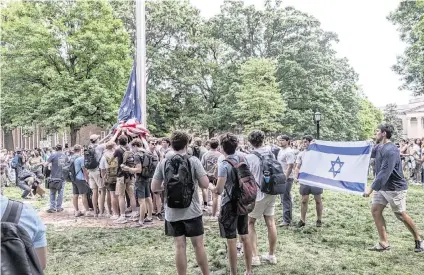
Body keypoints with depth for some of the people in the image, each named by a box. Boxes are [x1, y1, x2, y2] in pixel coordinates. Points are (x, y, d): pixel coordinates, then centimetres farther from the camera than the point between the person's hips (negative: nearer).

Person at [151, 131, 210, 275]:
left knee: (179, 246, 9)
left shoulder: (163, 163, -3)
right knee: (198, 244, 11)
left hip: (172, 213, 2)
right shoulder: (193, 161, -10)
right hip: (192, 210, -1)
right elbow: (205, 184, -10)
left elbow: (154, 188, 0)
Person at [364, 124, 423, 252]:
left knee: (401, 215, 4)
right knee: (375, 210, 2)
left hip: (395, 188, -9)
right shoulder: (380, 148, 6)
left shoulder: (391, 150, -23)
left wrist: (371, 188, -31)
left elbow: (385, 173, -30)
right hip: (382, 187, 9)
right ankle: (384, 243, 8)